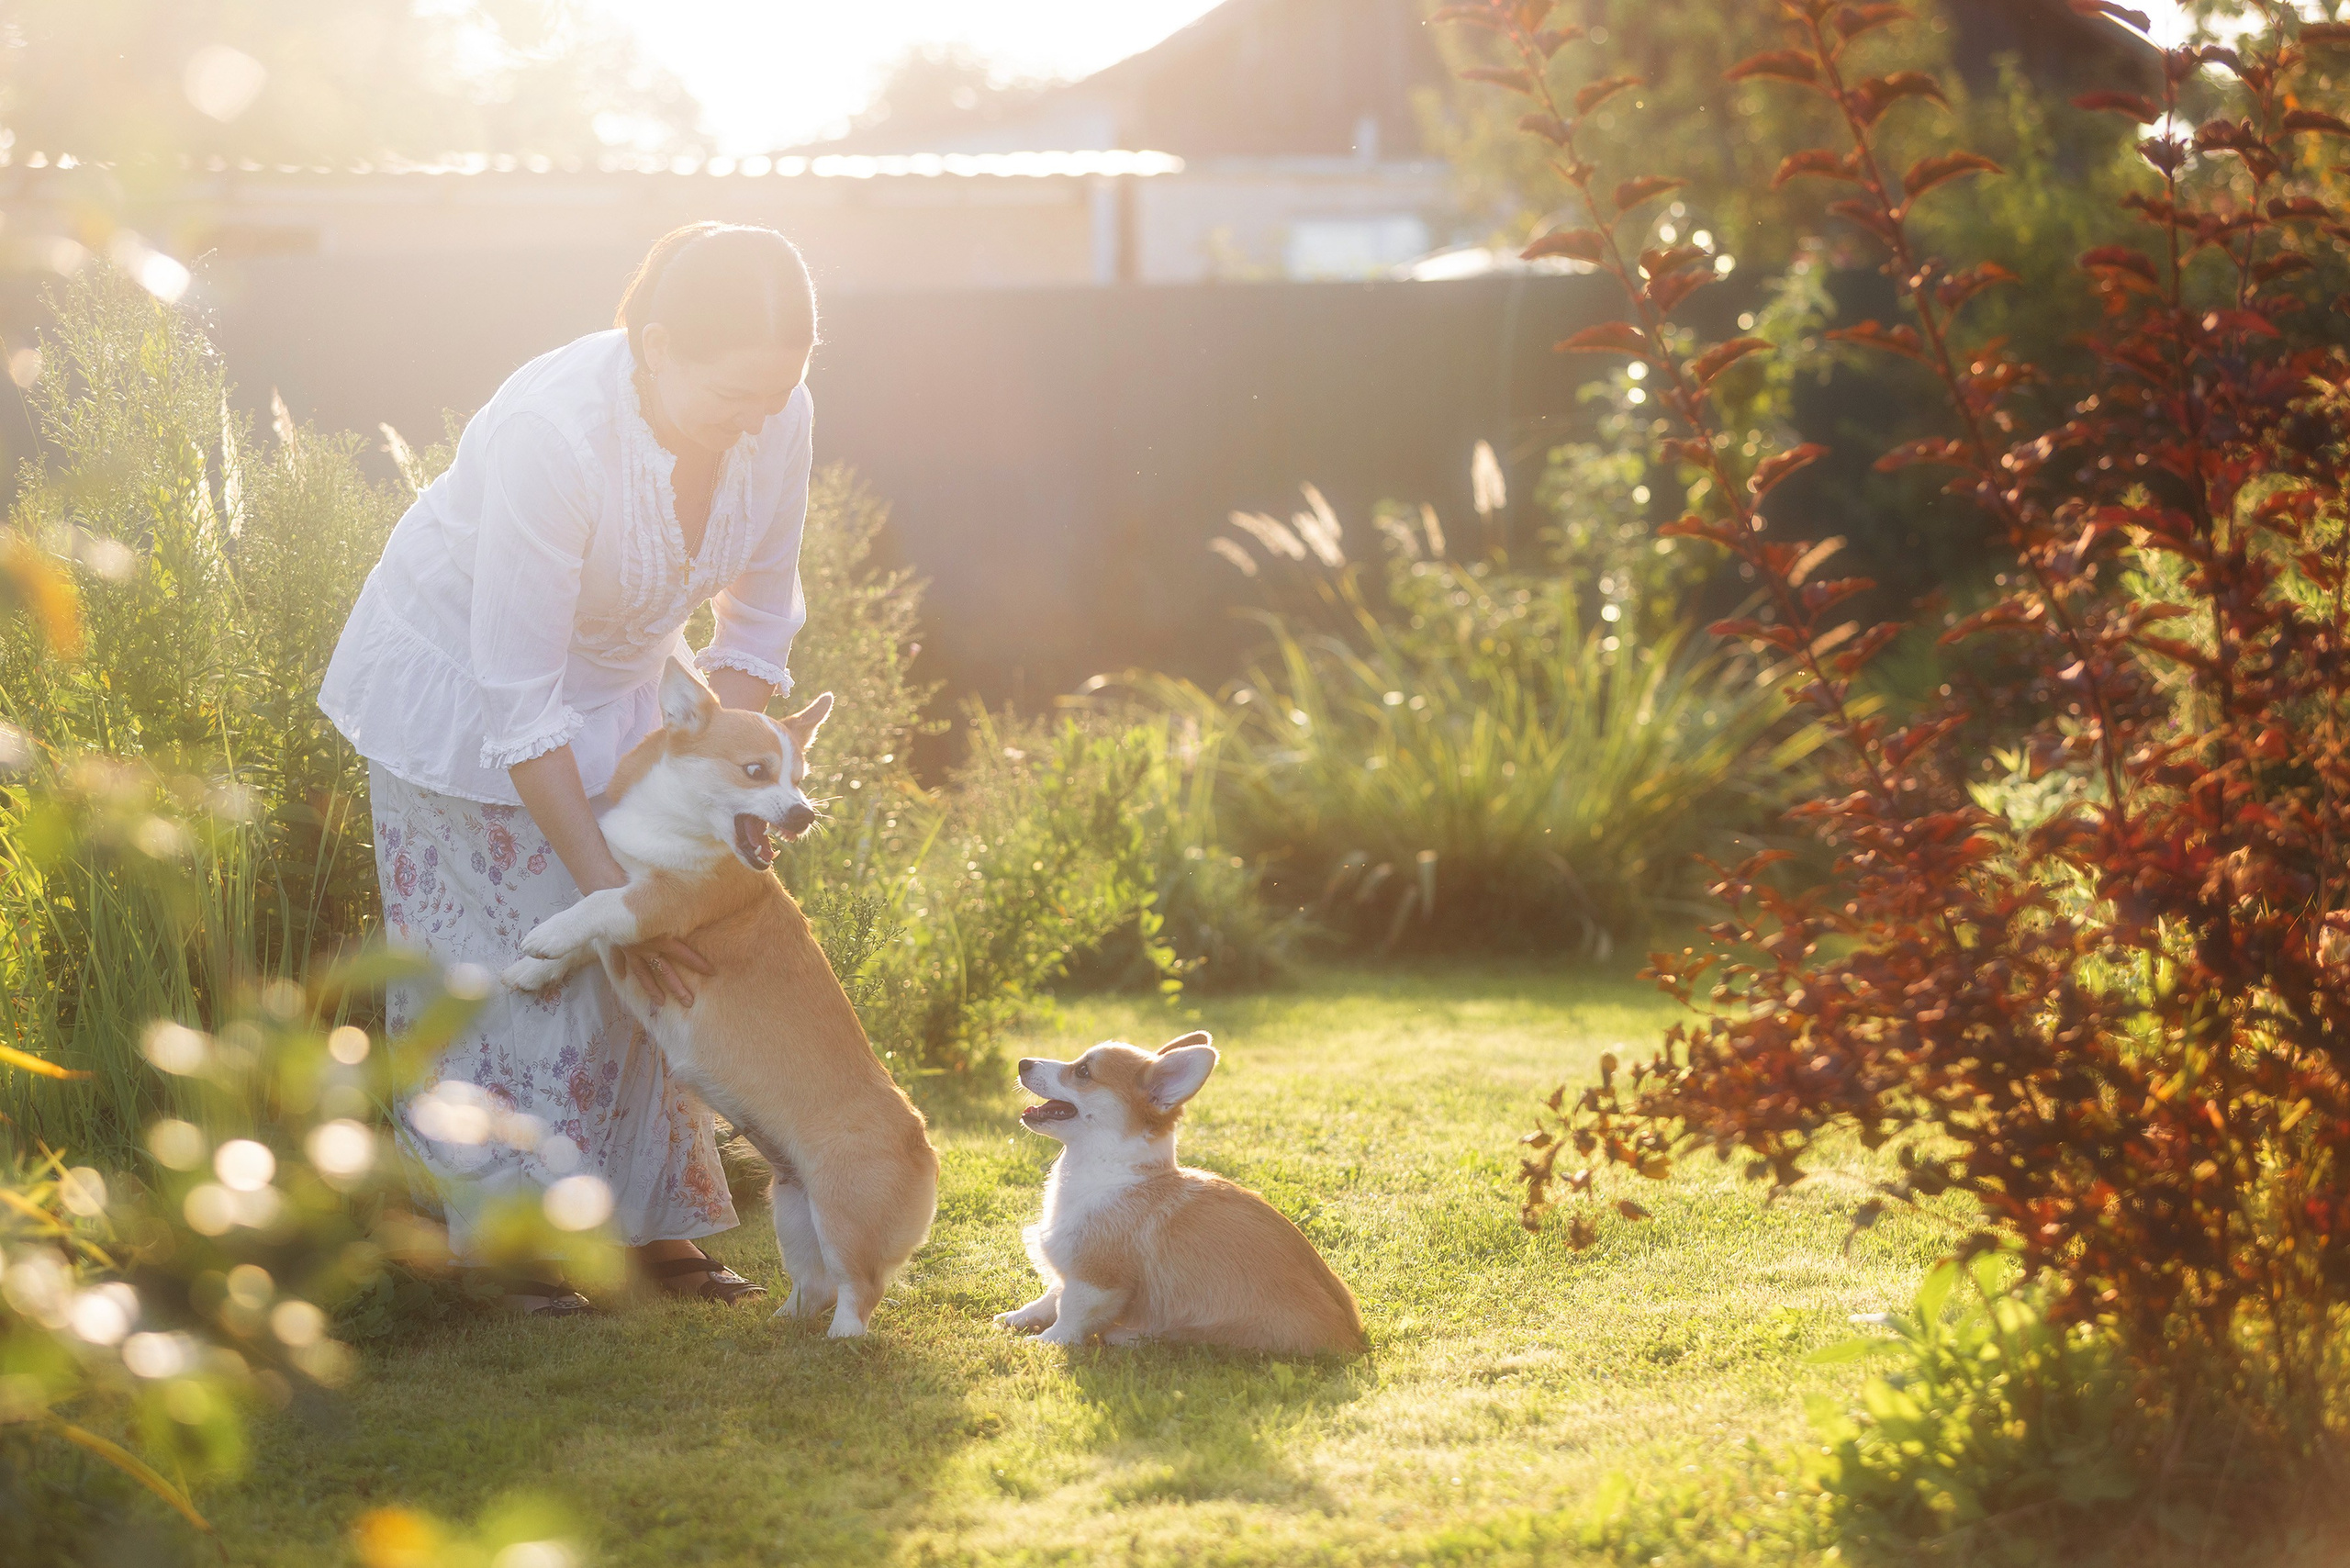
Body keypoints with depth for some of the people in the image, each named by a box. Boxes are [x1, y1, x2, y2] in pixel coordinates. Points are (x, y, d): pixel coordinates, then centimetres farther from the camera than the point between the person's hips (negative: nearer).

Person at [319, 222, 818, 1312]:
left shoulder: (776, 417, -22)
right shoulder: (555, 432, -39)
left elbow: (758, 621, -6)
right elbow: (519, 702, -33)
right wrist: (609, 887, -31)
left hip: (616, 681, 6)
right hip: (462, 679, -5)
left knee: (656, 966, 4)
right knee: (506, 964, -3)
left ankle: (655, 1229, 12)